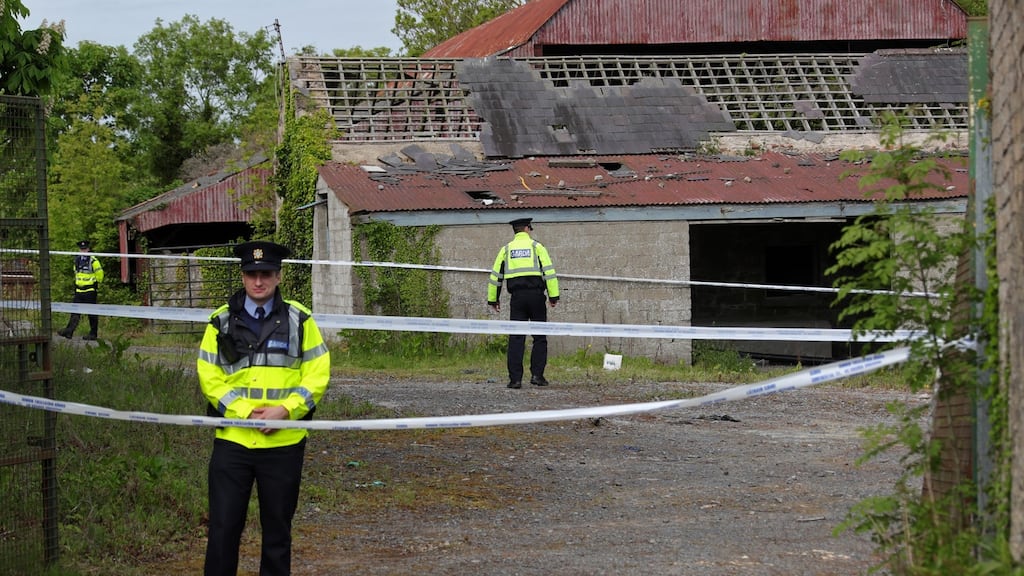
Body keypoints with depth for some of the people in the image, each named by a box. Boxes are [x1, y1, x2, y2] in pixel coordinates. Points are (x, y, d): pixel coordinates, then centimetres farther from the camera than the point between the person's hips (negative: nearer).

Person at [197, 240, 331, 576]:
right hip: (232, 439, 0)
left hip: (284, 443, 0)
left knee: (278, 527, 9)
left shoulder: (299, 320, 2)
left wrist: (284, 410, -14)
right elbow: (209, 378, 0)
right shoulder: (221, 322, 4)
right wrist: (245, 412, -13)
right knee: (223, 525, 1)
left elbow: (317, 375, 0)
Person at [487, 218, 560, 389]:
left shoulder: (506, 249, 12)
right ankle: (537, 375, -1)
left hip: (517, 297, 2)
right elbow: (549, 272, -4)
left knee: (516, 338, 2)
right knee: (539, 338, 6)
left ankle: (515, 378, -3)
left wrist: (493, 299, 20)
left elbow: (495, 275, 13)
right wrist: (553, 296, -3)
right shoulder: (536, 247, 3)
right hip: (536, 295, -2)